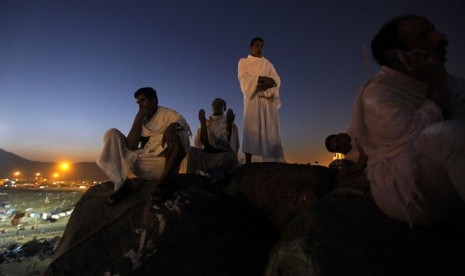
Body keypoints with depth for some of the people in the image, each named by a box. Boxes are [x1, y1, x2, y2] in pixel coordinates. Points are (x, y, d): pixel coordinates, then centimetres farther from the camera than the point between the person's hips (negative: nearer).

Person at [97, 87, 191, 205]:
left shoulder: (168, 114, 3)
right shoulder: (141, 120, 13)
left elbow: (182, 123, -20)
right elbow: (131, 146, -2)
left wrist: (172, 127, -42)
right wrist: (138, 117, -5)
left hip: (165, 162, -4)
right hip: (142, 163, 4)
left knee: (178, 134, -29)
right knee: (112, 134, -2)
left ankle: (162, 182, -25)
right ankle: (127, 181, -20)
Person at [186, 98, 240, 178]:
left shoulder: (230, 124, 6)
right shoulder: (207, 122, 11)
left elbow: (229, 143, -9)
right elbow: (203, 143, -3)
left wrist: (229, 124, -15)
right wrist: (203, 123, -9)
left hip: (224, 155, -1)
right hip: (208, 155, 2)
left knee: (227, 157, -36)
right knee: (192, 150, -25)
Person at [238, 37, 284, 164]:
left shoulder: (267, 63, 22)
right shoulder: (243, 62, 16)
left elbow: (277, 81, 9)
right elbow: (244, 79, -3)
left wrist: (269, 83, -13)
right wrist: (263, 79, -10)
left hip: (268, 100, 2)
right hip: (252, 99, -2)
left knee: (269, 130, -6)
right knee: (250, 129, -11)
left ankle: (273, 161, -7)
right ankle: (248, 162, -10)